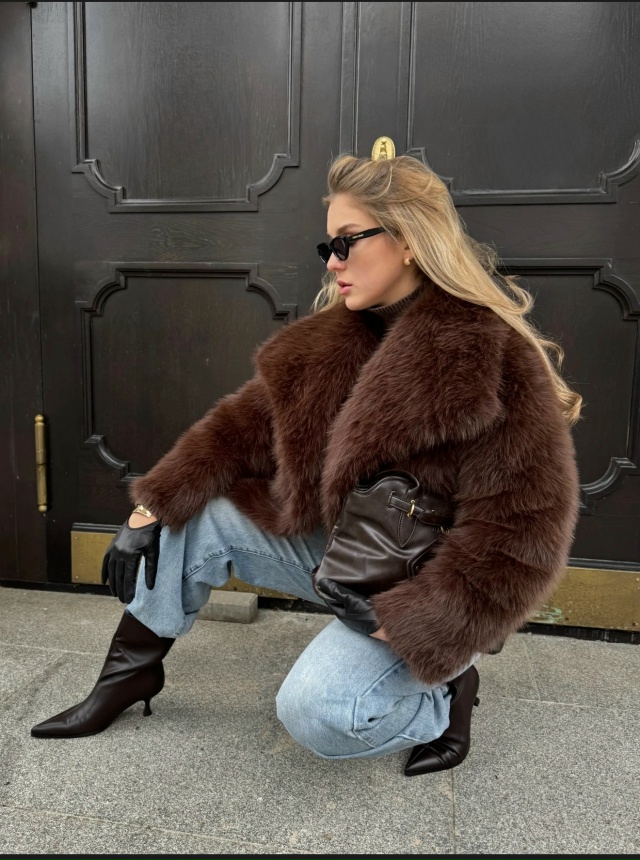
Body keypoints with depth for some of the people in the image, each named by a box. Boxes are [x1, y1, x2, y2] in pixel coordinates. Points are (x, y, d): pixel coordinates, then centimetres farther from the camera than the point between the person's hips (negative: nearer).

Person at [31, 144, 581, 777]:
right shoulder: (338, 336, -2)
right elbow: (252, 421, -1)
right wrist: (156, 502, -10)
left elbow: (522, 538, -24)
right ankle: (130, 672, 15)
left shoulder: (496, 358, -23)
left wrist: (410, 627, -26)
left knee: (314, 711, -25)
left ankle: (442, 695, 5)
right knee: (191, 514, -3)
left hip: (423, 586, -6)